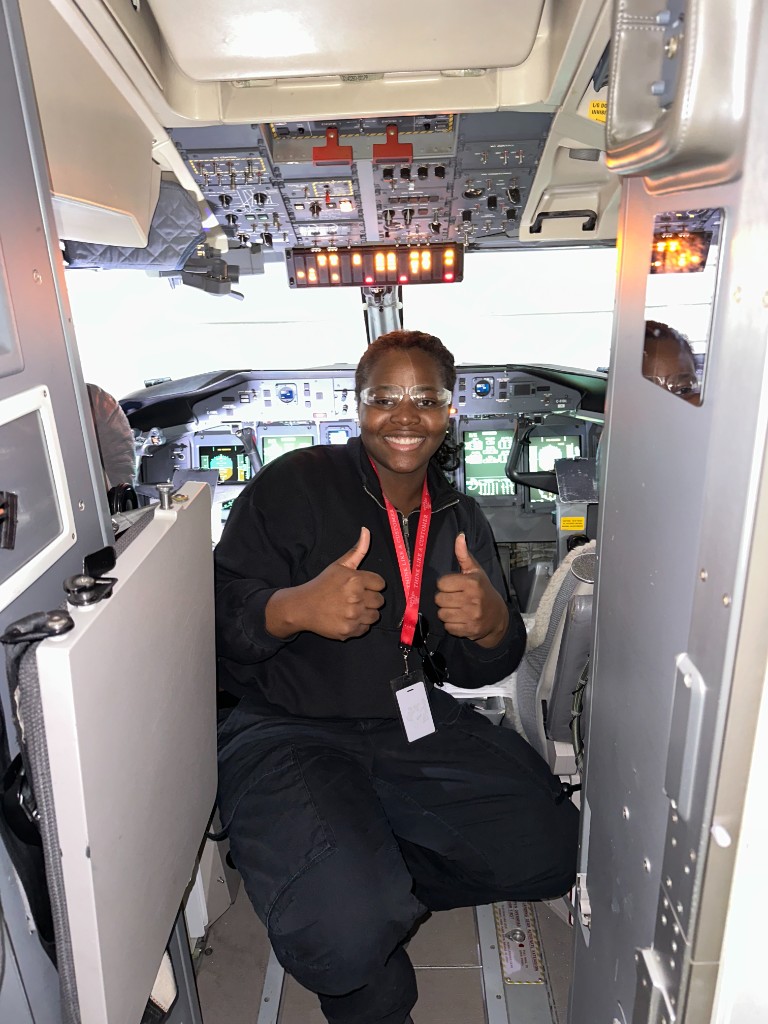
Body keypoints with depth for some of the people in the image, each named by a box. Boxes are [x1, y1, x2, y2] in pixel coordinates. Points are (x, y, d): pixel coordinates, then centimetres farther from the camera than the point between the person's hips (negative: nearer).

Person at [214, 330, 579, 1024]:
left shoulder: (462, 520, 9)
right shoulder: (292, 486, -7)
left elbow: (477, 670, 11)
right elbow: (216, 622, -10)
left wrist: (493, 625, -13)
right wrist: (294, 608, -31)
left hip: (415, 727, 5)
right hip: (287, 729, -4)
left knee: (549, 852, -7)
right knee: (345, 934, -25)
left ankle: (372, 880, 12)